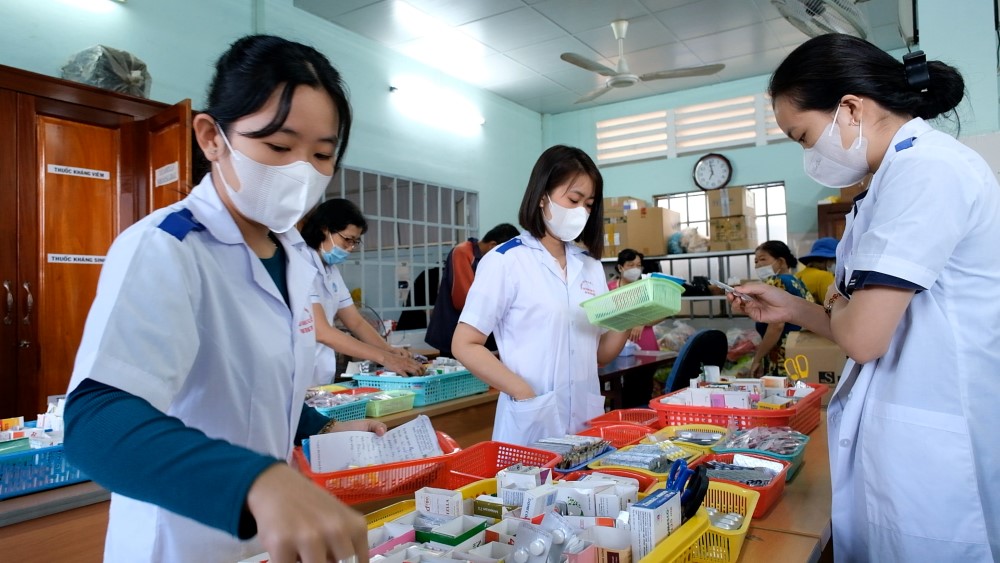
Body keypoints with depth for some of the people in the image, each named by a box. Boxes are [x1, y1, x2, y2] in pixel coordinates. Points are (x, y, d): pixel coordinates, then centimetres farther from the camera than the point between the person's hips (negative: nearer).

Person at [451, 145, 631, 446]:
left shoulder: (590, 266, 9)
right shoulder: (505, 261, -8)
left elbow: (600, 353, 11)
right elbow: (464, 345, -10)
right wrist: (525, 394, -18)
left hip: (587, 418, 6)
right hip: (532, 422, -5)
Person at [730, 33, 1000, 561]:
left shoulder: (924, 166, -16)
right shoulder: (908, 169, 15)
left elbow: (862, 335, -20)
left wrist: (836, 304, 0)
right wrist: (792, 308, 10)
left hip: (930, 453, -9)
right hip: (903, 437, 9)